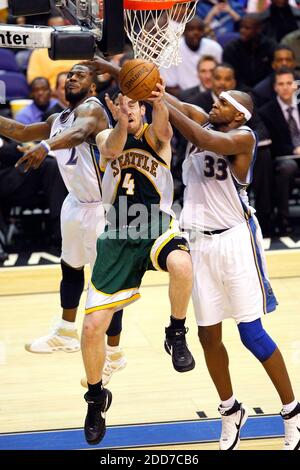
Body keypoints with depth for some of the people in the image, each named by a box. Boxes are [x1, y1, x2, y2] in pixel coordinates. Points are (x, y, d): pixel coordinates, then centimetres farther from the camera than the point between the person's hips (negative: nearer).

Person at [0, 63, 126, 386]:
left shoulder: (91, 108, -18)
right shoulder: (59, 120, 10)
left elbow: (80, 132, -41)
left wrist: (45, 146, -59)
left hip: (102, 206, -10)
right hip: (77, 202, 10)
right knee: (70, 266, 24)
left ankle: (114, 354, 6)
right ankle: (66, 334, 43)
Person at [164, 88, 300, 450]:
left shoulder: (243, 137, -10)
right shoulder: (203, 122, 8)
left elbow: (207, 141, -28)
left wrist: (161, 104, -28)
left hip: (234, 240, -6)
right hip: (200, 241, 6)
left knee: (252, 334, -5)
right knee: (208, 335, 9)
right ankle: (230, 411, 27)